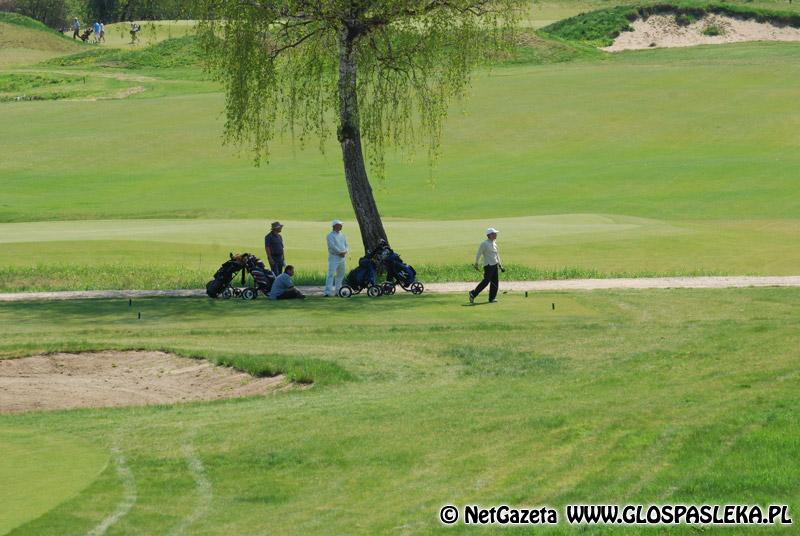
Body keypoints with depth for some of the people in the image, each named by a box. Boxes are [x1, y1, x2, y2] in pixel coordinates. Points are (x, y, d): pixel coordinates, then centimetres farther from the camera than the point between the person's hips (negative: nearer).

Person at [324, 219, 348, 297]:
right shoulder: (330, 235, -6)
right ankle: (328, 292, -20)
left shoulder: (342, 235, 16)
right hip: (334, 256, -8)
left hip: (342, 257, 8)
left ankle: (337, 291, 17)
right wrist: (340, 252, -18)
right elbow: (332, 246, -17)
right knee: (331, 274, -14)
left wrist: (345, 251, -6)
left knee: (340, 274, 10)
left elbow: (346, 244, 14)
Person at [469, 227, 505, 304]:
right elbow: (479, 254, -11)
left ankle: (492, 298, 8)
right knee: (486, 281, -12)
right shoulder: (484, 244, -10)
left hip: (495, 265, 8)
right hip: (488, 265, -8)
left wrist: (500, 265, 22)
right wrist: (476, 264, -14)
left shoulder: (494, 244, 15)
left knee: (495, 282, 4)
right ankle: (473, 294, -5)